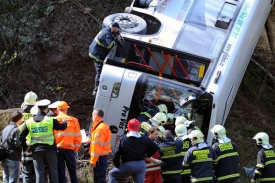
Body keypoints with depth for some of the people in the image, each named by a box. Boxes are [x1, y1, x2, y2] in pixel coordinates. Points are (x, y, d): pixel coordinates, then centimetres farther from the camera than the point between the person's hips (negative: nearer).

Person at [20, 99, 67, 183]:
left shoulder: (29, 121, 2)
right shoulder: (50, 120, -6)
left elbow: (21, 136, 1)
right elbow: (62, 127, 6)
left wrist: (25, 147, 10)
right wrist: (65, 122, 27)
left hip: (36, 150, 2)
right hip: (49, 149, -2)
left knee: (39, 172, 3)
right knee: (53, 171, 7)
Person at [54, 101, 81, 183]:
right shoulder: (73, 120, 1)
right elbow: (78, 137, 2)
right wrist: (76, 150, 10)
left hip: (58, 149, 0)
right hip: (69, 149, 0)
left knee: (60, 172, 4)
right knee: (72, 171, 10)